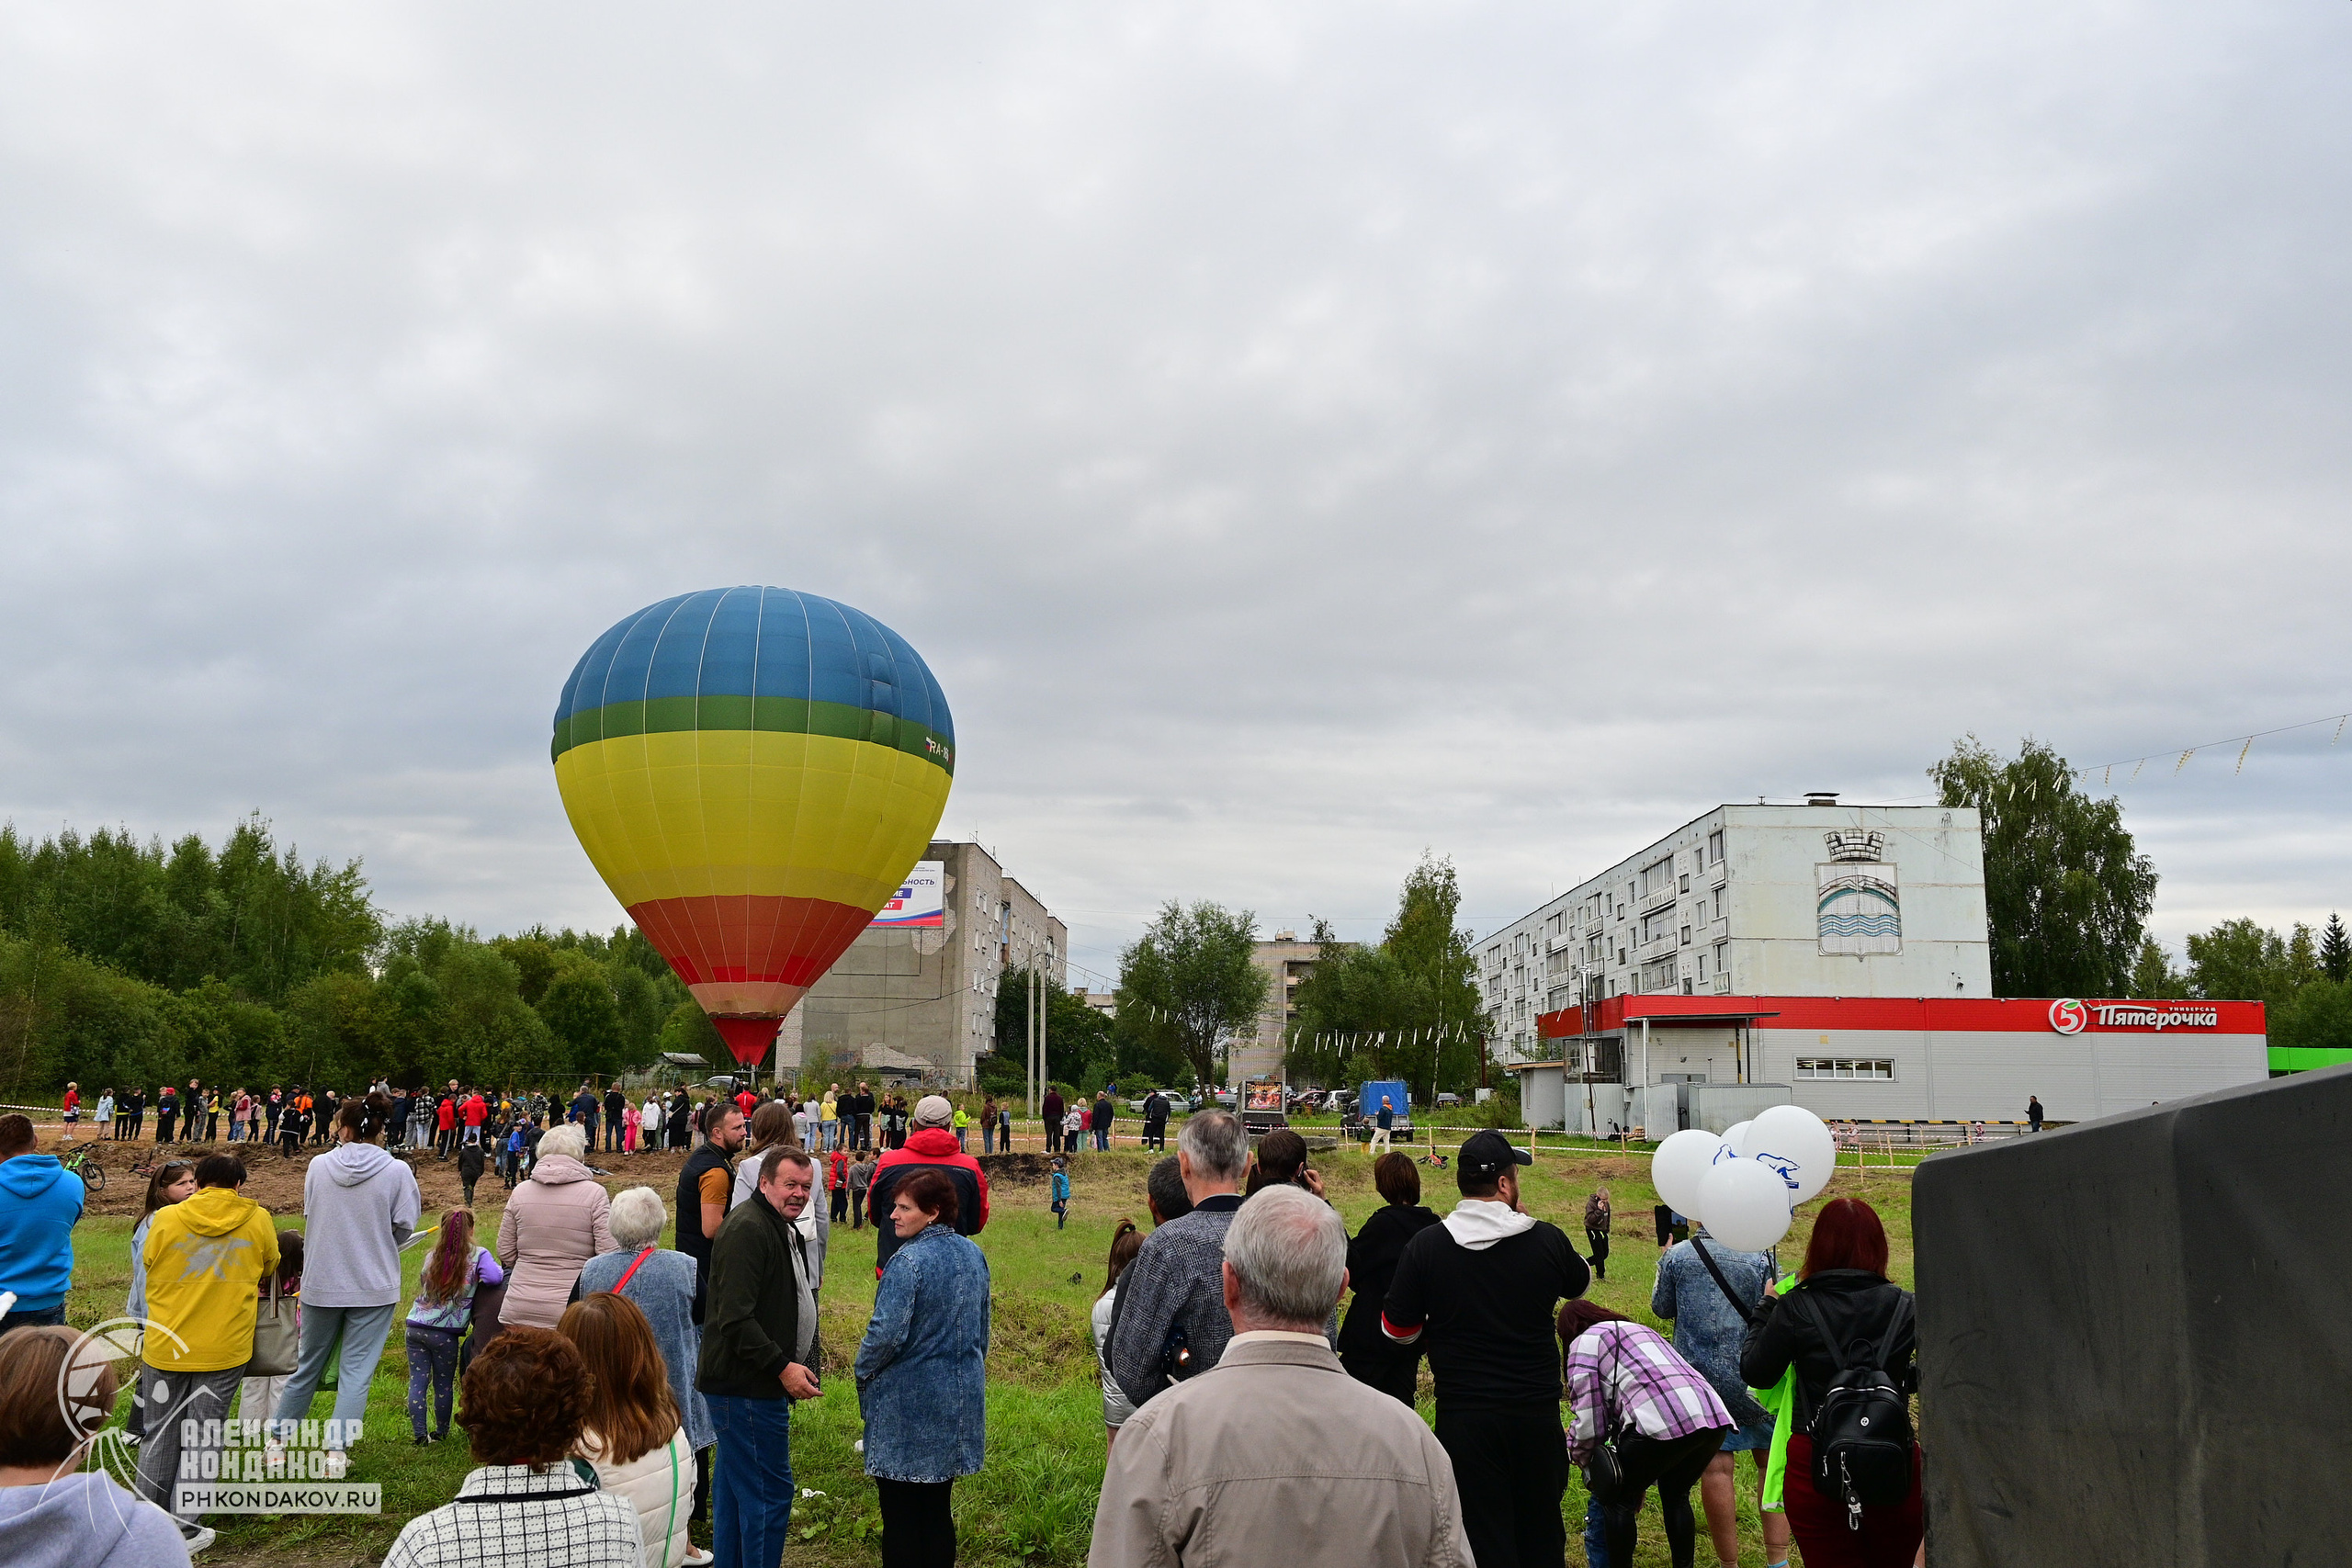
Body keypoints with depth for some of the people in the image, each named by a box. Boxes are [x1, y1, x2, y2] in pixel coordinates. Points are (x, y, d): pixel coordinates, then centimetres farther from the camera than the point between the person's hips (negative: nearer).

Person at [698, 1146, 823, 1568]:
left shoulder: (784, 1230, 16)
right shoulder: (748, 1228, -18)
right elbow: (735, 1317, -24)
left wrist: (806, 1359, 18)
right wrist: (783, 1367, -23)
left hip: (750, 1386, 11)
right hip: (748, 1387, -11)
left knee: (735, 1492, 18)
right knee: (769, 1491, -8)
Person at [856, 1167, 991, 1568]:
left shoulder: (908, 1262, -20)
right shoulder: (973, 1255, 4)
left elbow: (886, 1335, -22)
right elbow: (982, 1328, 14)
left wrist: (863, 1373, -4)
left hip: (908, 1405, -7)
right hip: (960, 1398, 7)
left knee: (900, 1518, 4)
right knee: (937, 1511, 16)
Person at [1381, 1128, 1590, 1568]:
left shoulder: (1425, 1246, -10)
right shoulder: (1547, 1240, -8)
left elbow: (1397, 1330, -1)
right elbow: (1579, 1283, 15)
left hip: (1463, 1416, -1)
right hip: (1537, 1412, 1)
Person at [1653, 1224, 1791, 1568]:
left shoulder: (1677, 1256, -7)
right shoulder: (1758, 1257, -10)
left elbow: (1661, 1309, 7)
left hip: (1698, 1376, 1)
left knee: (1716, 1467, 3)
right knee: (1771, 1460, 11)